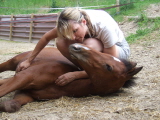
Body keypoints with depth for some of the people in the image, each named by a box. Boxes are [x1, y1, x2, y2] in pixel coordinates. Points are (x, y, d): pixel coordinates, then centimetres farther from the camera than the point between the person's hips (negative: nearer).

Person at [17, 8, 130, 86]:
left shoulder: (104, 26, -39)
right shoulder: (72, 23, -25)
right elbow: (46, 38, -6)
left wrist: (75, 75, -36)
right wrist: (29, 61, -7)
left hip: (119, 48, -5)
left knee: (90, 44, -40)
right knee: (61, 42, -23)